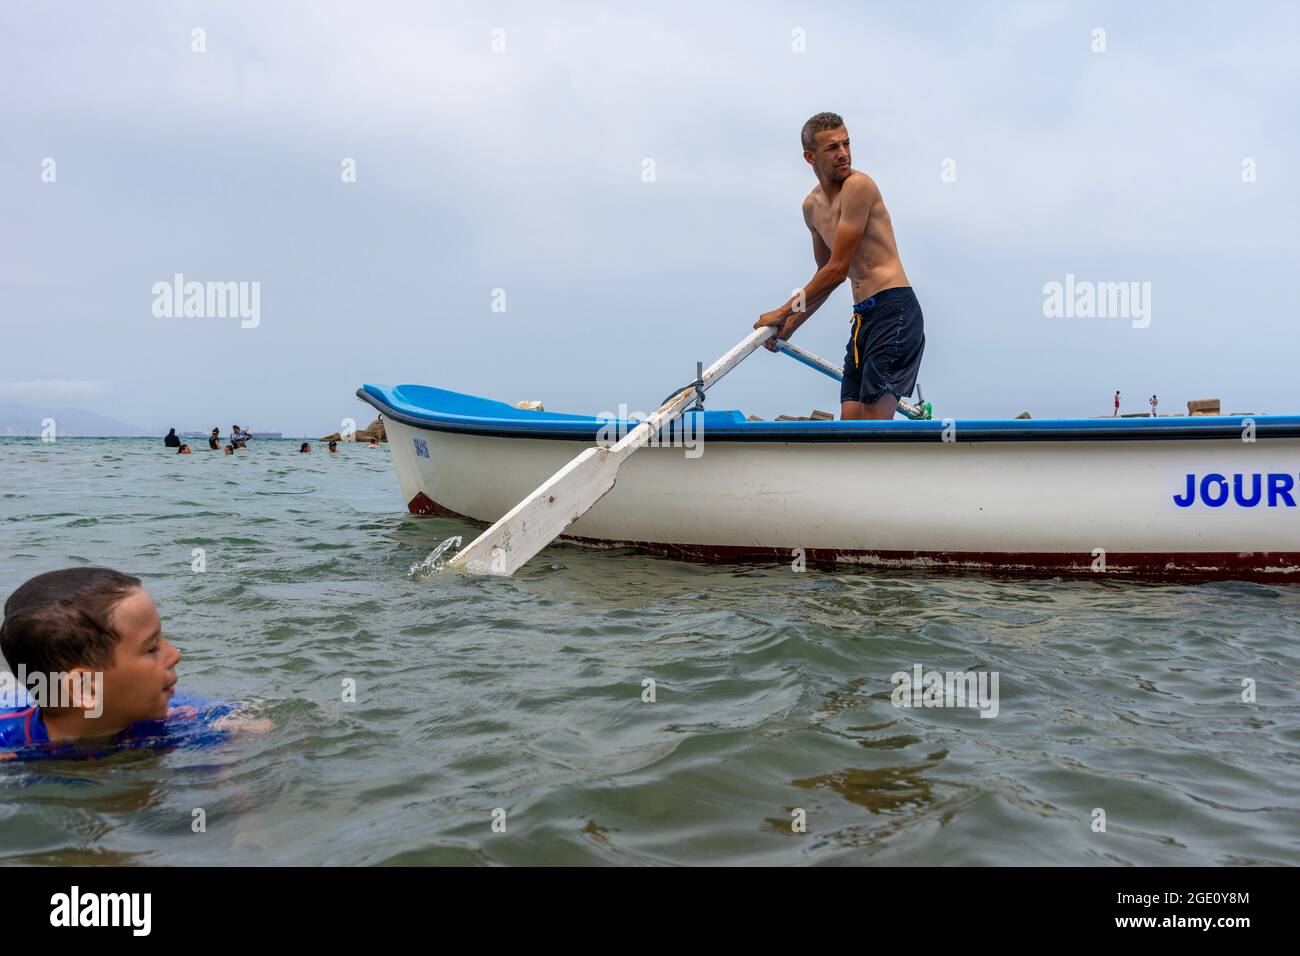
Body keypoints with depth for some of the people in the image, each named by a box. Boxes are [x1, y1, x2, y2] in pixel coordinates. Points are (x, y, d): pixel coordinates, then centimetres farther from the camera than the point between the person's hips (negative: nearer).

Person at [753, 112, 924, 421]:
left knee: (875, 417, -14)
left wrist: (783, 312, -6)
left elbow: (838, 269, -14)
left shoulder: (858, 185, -12)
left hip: (894, 310, -9)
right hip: (863, 317, 9)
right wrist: (788, 327, 26)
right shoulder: (812, 206, 15)